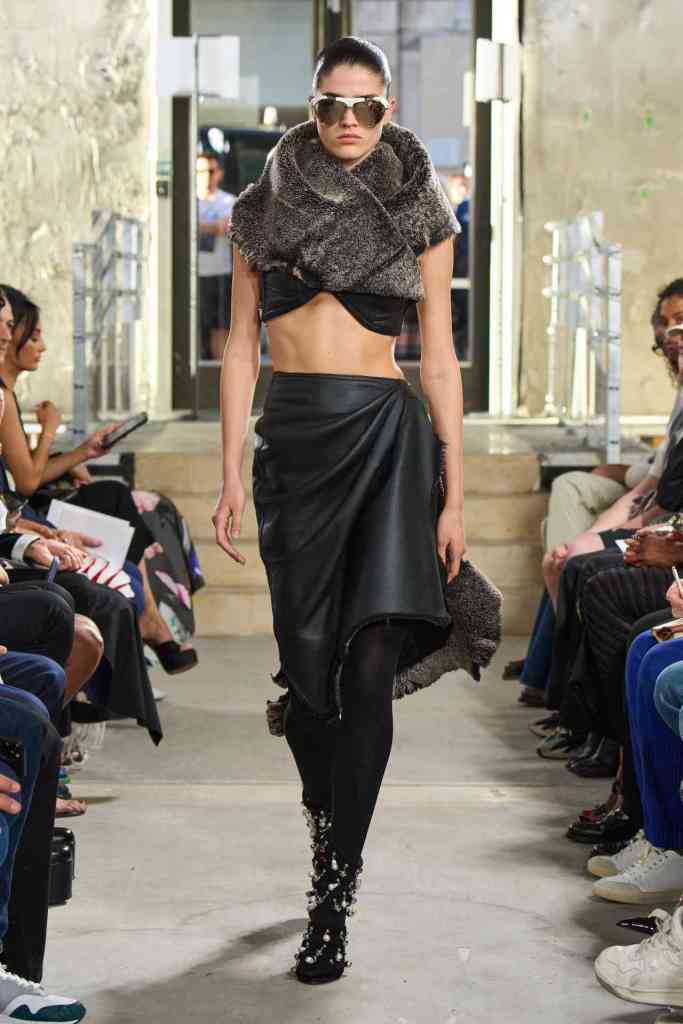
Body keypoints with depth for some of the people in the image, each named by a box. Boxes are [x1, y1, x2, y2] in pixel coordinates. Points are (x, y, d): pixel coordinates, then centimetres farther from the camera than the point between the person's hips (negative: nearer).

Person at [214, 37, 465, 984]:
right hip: (292, 436, 1)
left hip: (388, 433, -1)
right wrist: (232, 472, 1)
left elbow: (440, 359, 6)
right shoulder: (264, 209, 9)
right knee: (309, 657, 1)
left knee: (372, 659, -12)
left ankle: (335, 885, -7)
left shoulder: (421, 213, 7)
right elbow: (241, 344, 9)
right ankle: (327, 820, 26)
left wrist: (453, 492, 1)